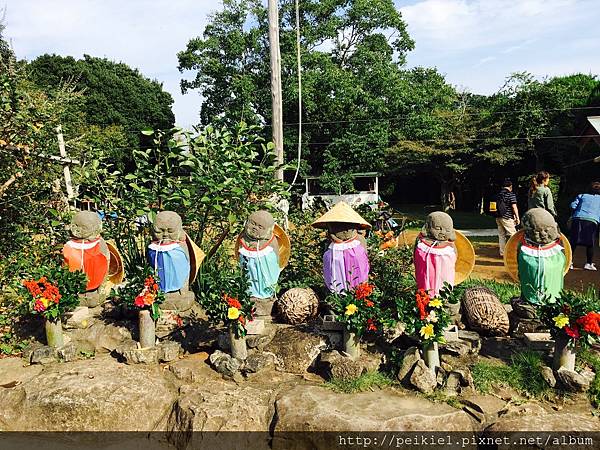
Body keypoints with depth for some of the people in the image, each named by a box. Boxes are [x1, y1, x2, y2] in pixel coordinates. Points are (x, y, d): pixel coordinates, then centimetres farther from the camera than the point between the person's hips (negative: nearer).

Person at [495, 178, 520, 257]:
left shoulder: (498, 194, 10)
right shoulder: (511, 194, -9)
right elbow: (514, 207, -11)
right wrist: (517, 217, -4)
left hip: (498, 217, 7)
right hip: (507, 218, -7)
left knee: (501, 235, 11)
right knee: (512, 234, 0)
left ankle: (502, 252, 14)